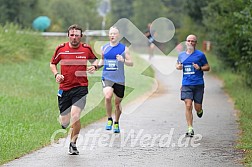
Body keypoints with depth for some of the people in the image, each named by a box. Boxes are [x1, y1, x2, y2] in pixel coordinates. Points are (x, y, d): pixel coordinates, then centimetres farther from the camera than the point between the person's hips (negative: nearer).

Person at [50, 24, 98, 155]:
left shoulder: (86, 49, 1)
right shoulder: (61, 49, 1)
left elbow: (94, 60, 20)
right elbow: (52, 63, 14)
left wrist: (94, 66, -2)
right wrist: (56, 74, -4)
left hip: (80, 88, -1)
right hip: (64, 88, 1)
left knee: (75, 116, -19)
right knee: (64, 120, 3)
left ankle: (73, 143, 2)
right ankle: (65, 123, 44)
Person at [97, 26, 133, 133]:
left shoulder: (124, 48, 1)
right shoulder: (104, 48, 7)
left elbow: (131, 63, 0)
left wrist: (123, 60, -20)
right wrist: (97, 66, 2)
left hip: (119, 79, 0)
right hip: (107, 77, 0)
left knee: (118, 103, 10)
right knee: (107, 97, -26)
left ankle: (116, 123, 33)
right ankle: (109, 119, -7)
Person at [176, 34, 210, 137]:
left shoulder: (200, 55, 0)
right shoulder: (181, 55, 9)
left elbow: (207, 67, 6)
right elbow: (178, 65, 25)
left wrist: (200, 68, -14)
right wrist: (178, 67, 1)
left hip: (198, 84, -1)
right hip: (186, 84, 2)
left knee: (197, 108, 2)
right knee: (188, 106, -11)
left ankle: (200, 110, 41)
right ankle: (190, 129, -7)